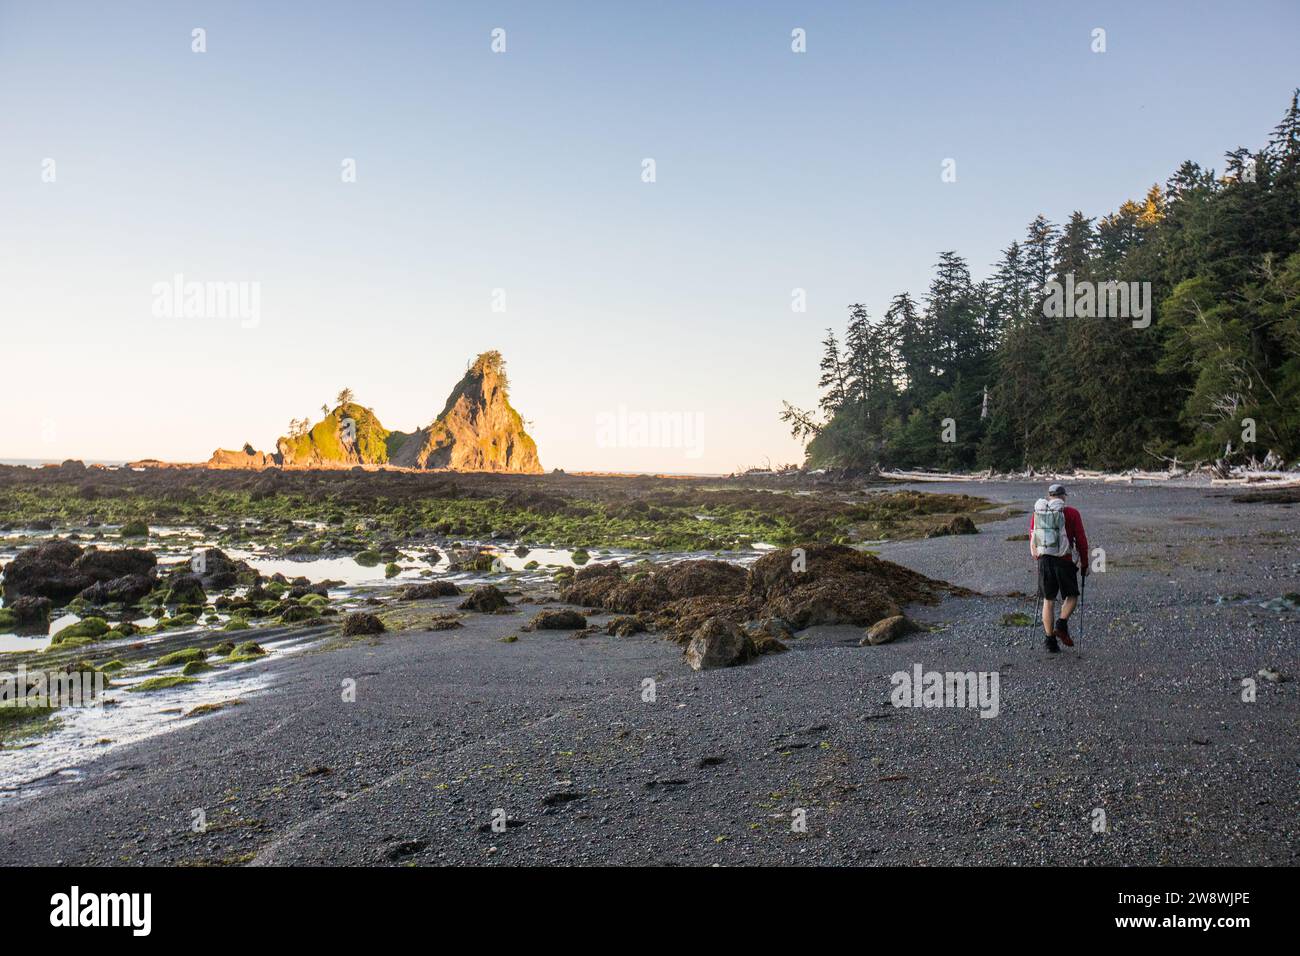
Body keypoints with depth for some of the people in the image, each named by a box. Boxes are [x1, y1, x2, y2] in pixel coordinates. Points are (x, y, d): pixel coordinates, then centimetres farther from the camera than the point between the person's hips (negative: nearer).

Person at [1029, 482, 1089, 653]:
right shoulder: (1072, 513, -3)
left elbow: (1032, 539, 12)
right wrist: (1084, 564, 9)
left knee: (1048, 601, 10)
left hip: (1044, 561, 3)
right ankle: (1061, 624, -7)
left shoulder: (1037, 513, 7)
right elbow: (1081, 540, -2)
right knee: (1071, 596, 15)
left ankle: (1050, 640, 8)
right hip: (1064, 562, -3)